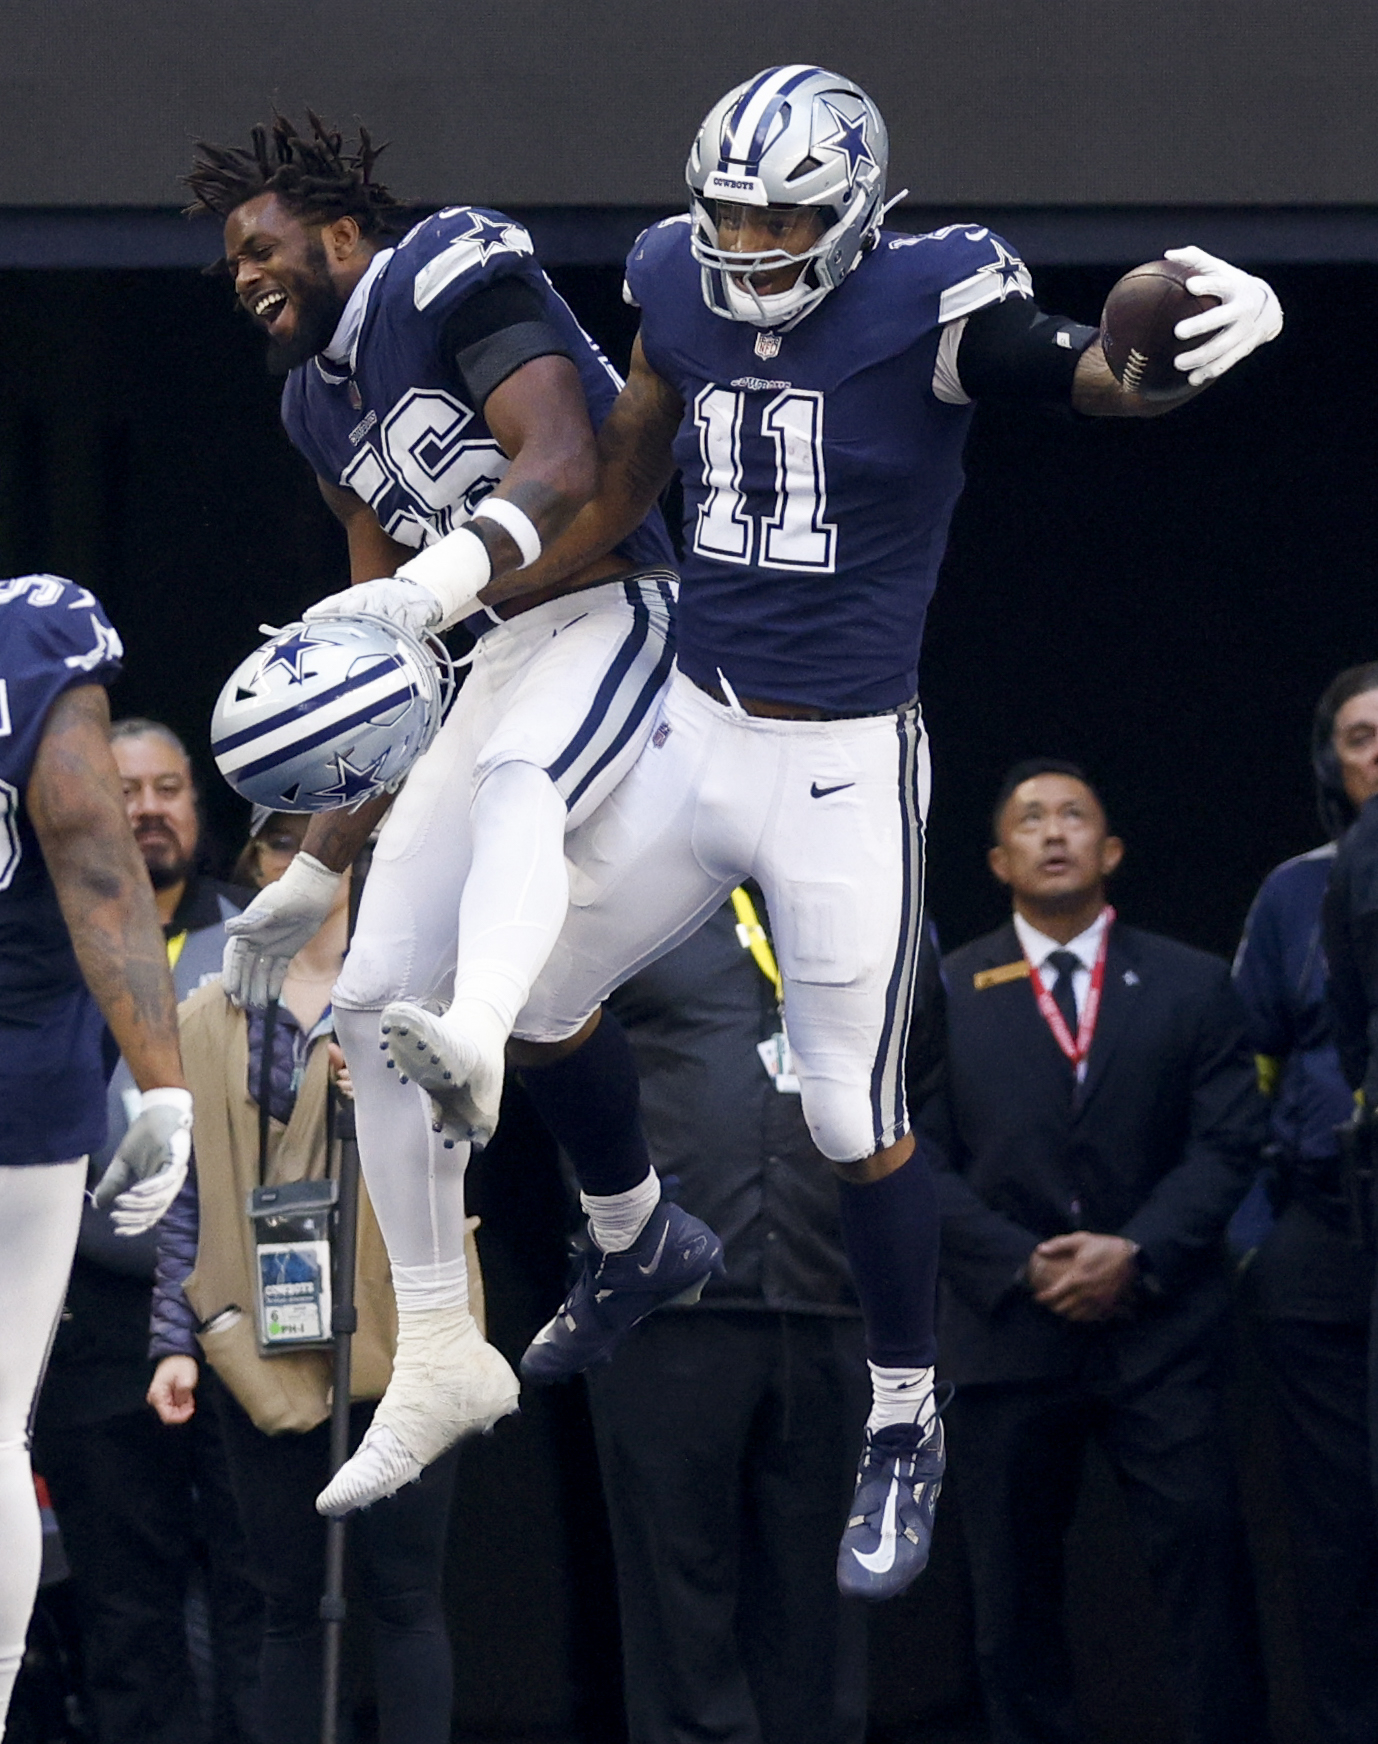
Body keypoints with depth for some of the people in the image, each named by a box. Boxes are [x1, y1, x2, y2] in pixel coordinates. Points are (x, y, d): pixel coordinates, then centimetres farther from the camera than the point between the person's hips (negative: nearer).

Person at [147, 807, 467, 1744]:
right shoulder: (213, 1018, 12)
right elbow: (189, 1193, 11)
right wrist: (175, 1339, 2)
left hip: (394, 1330, -2)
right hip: (260, 1342, 2)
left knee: (405, 1592, -3)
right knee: (289, 1599, 4)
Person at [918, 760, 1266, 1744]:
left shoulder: (1191, 987, 9)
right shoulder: (942, 994, 8)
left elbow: (1227, 1144, 2)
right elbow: (921, 1162, 2)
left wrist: (1136, 1253, -12)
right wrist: (1025, 1266, -11)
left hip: (1160, 1326, 0)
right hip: (1011, 1330, 1)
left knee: (1208, 1574, -8)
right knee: (1015, 1597, 3)